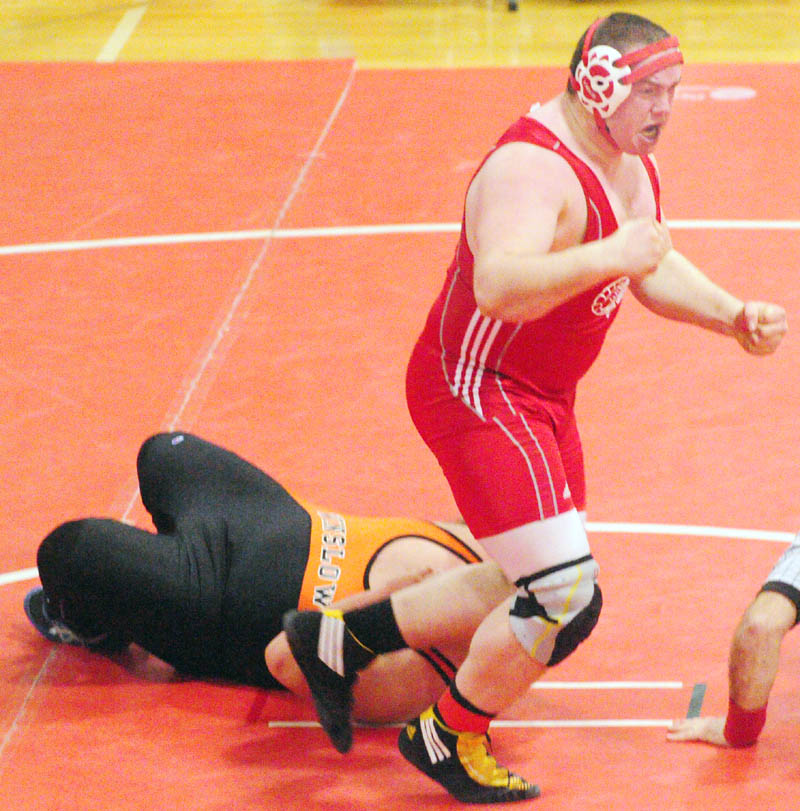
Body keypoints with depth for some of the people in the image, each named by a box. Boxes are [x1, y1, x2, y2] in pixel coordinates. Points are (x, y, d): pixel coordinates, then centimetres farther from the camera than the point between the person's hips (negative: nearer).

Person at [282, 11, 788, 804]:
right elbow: (498, 285, -41)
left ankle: (341, 640, 27)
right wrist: (607, 255, -46)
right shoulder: (533, 168, -25)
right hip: (478, 391, -10)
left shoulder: (629, 159, 8)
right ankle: (449, 739, 8)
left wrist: (732, 315, 8)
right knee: (565, 596, -16)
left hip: (542, 398, 11)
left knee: (554, 603, 16)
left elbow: (655, 270, 23)